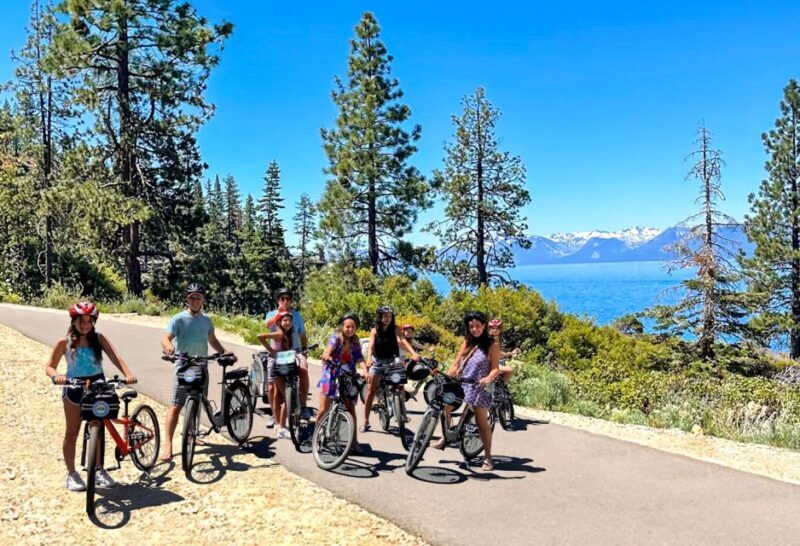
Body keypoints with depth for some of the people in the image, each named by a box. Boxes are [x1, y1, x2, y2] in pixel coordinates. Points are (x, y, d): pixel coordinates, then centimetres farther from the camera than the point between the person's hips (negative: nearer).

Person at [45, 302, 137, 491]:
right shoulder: (64, 343, -7)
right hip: (74, 388, -1)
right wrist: (56, 376, -27)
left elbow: (115, 357, -16)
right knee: (72, 433, 6)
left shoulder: (99, 339, -5)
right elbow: (49, 367, -4)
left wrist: (128, 374, -33)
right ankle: (71, 474, 19)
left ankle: (99, 471, 23)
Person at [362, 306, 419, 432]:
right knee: (370, 391, -2)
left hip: (392, 361, 0)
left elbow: (402, 341, -22)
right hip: (377, 362, 0)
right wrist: (369, 357, -38)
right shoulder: (375, 330, -4)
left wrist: (413, 353, -40)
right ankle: (366, 422, 6)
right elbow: (371, 345, -17)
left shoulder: (394, 329, -5)